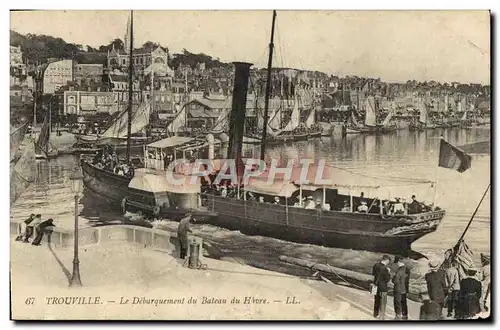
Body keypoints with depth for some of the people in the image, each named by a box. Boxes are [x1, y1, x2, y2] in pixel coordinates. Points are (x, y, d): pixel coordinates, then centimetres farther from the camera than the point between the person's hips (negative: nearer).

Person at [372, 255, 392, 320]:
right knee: (382, 302, 8)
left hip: (376, 285, 7)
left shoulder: (376, 265, -5)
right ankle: (381, 316, 17)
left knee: (377, 300, 22)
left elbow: (373, 273, 12)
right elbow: (387, 279, -19)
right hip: (383, 287, -7)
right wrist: (388, 273, -7)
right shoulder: (385, 269, -27)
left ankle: (375, 314, 36)